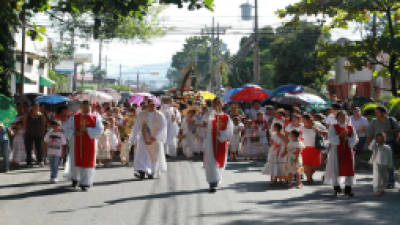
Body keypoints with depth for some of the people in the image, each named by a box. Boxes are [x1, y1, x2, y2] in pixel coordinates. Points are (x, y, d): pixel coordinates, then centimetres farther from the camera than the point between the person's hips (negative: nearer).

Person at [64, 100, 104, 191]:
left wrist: (87, 130, -17)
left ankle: (85, 183, 0)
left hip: (90, 144, -1)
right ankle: (75, 178, 33)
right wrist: (75, 133, -14)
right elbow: (66, 128, 4)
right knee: (75, 161, 5)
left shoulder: (96, 118, 3)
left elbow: (100, 130, -7)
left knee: (88, 162, -4)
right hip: (77, 143, 1)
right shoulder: (74, 117, 6)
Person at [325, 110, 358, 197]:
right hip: (336, 150, -2)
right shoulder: (333, 127, 1)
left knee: (348, 169, -1)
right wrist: (340, 135, -21)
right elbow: (331, 138, -10)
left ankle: (348, 189, 5)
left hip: (348, 150, 2)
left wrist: (347, 138, -16)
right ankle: (336, 187, 12)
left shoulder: (350, 128, 8)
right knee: (336, 169, -1)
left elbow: (355, 139, 2)